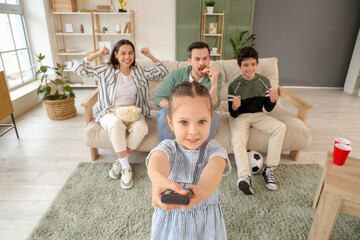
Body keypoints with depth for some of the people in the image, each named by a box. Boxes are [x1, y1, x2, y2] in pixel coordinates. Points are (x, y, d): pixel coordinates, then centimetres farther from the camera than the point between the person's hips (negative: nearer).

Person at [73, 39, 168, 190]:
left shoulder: (140, 71, 11)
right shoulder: (106, 70, 2)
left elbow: (163, 72, 16)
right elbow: (78, 69, -3)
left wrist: (150, 56, 6)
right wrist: (97, 54, -6)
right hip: (111, 112, -2)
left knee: (141, 127, -33)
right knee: (116, 124, -39)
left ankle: (120, 161, -15)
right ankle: (126, 167, -26)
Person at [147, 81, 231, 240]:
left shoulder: (213, 148, -13)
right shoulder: (167, 147, -14)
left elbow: (215, 167, -35)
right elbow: (158, 159, -37)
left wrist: (202, 190, -57)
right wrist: (158, 179, -62)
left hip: (206, 220, 1)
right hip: (170, 220, 0)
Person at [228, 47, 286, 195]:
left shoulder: (264, 81, 3)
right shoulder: (234, 86, -7)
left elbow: (268, 109, 6)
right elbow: (233, 114, -8)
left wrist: (272, 100, -17)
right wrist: (234, 107, -33)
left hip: (258, 115, 3)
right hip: (240, 116, -3)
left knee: (280, 127, -23)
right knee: (237, 139, -33)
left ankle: (269, 169, -20)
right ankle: (245, 177, -48)